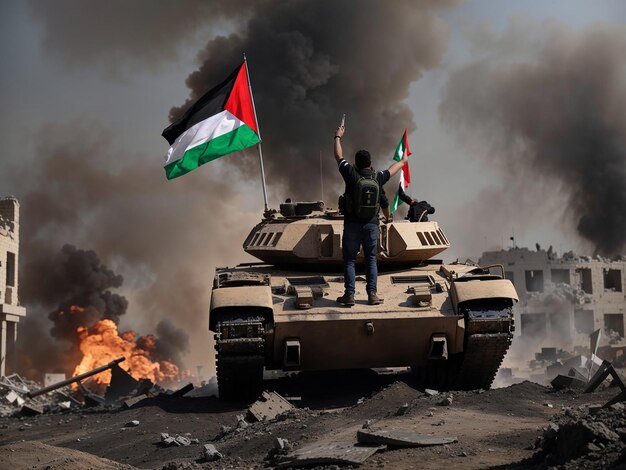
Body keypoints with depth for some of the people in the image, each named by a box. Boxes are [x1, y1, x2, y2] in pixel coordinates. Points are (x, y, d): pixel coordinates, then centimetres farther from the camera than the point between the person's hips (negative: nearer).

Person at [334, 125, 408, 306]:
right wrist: (403, 161, 43)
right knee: (371, 260, 10)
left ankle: (349, 294, 0)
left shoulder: (351, 175, -8)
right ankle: (372, 294, 6)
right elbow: (392, 169, 21)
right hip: (371, 225, 2)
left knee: (349, 260, 5)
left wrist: (338, 137, 23)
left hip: (352, 225, -2)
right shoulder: (378, 178, -1)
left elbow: (339, 156, 7)